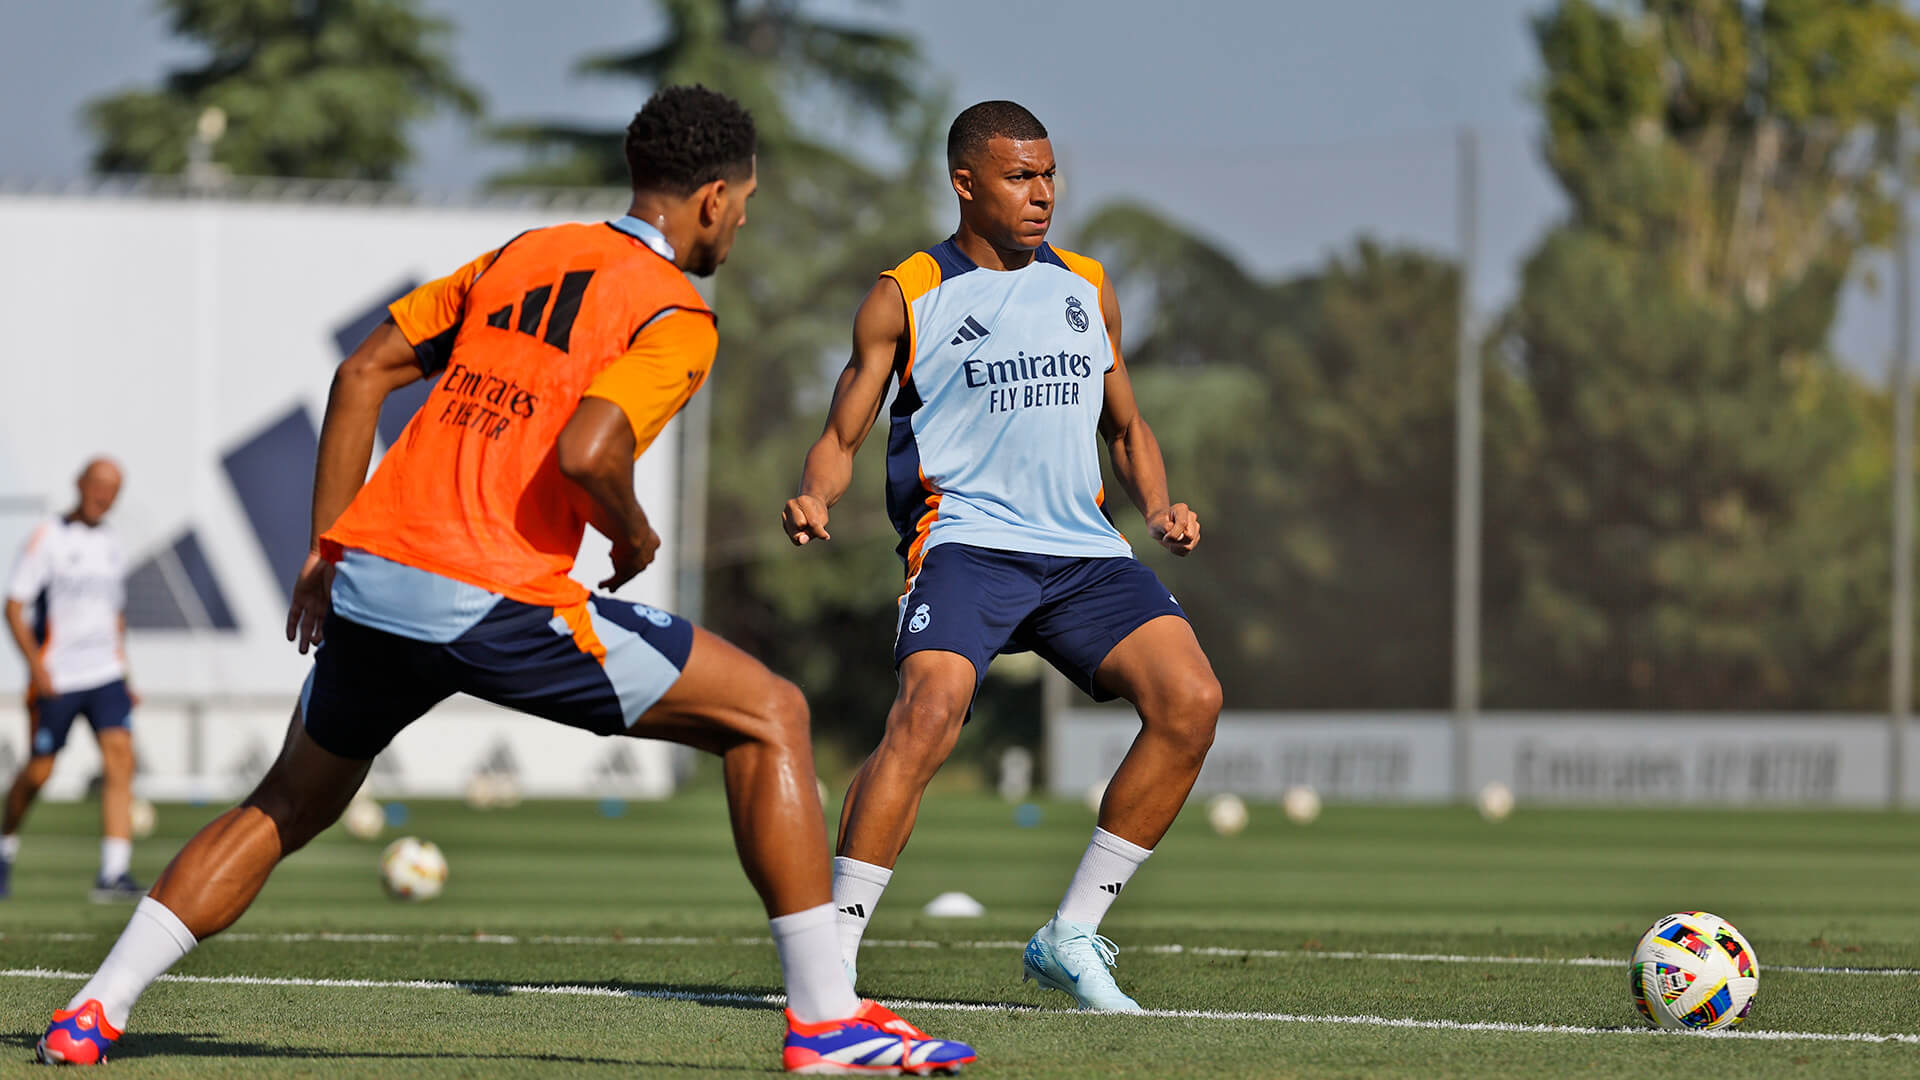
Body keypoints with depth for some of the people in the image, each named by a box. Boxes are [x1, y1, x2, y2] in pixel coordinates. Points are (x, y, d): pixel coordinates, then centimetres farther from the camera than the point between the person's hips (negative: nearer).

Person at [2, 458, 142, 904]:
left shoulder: (112, 548, 14)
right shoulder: (47, 539, -4)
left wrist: (122, 670, 20)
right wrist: (36, 665, -17)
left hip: (106, 676, 4)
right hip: (56, 679, -4)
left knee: (120, 758, -14)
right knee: (38, 772, 1)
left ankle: (113, 872, -20)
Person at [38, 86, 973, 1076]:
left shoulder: (523, 256, 20)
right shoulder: (676, 317, -2)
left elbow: (362, 373, 18)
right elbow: (587, 453, -20)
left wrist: (324, 553, 21)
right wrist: (634, 535, 2)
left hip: (366, 580, 7)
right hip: (493, 602, -7)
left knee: (289, 805, 28)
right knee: (769, 715, 3)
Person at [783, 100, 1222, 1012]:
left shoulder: (1087, 291, 18)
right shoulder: (904, 298, 5)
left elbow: (1126, 428, 28)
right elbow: (842, 436, 6)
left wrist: (1158, 507, 8)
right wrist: (814, 497, -17)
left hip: (1082, 548, 5)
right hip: (965, 537, -5)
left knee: (1191, 699, -15)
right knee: (930, 706, -30)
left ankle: (1071, 936, -3)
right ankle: (831, 955, -24)